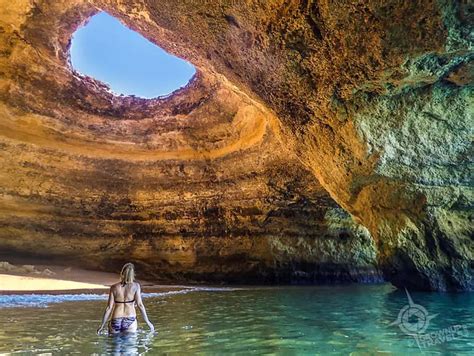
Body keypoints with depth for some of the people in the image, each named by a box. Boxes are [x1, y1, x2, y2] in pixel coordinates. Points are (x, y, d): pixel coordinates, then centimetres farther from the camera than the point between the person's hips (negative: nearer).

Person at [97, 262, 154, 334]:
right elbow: (140, 305, -7)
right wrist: (148, 322, -2)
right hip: (130, 321, -1)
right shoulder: (136, 286, -4)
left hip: (116, 321, 1)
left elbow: (109, 307, 0)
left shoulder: (114, 287, 1)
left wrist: (102, 325, 10)